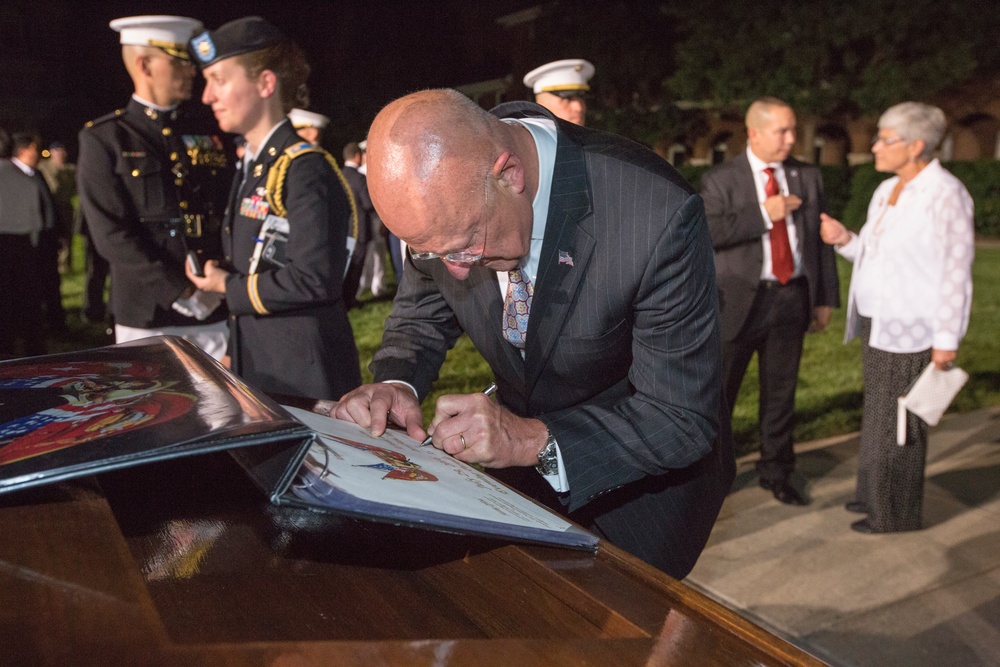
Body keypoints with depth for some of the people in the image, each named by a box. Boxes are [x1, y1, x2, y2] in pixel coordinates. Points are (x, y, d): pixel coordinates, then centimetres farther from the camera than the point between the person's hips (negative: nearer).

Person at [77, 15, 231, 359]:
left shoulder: (208, 135, 12)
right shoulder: (103, 139, -1)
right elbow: (111, 234, -9)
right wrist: (182, 293, -15)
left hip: (218, 310, 3)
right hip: (149, 316, -3)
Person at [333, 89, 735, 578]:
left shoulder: (657, 217, -34)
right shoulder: (445, 197, -19)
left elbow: (682, 421, -27)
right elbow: (421, 311, 0)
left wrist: (534, 442, -39)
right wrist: (396, 382, -21)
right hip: (521, 463, 5)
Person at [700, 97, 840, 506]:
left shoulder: (808, 177, 9)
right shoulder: (721, 180, -3)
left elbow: (821, 240, 10)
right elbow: (706, 232, -19)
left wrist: (826, 298, 7)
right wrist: (764, 214, -19)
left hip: (792, 298, 4)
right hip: (740, 300, -3)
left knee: (781, 392, 13)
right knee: (717, 392, 2)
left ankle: (776, 473, 28)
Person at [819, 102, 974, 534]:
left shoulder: (945, 194, -16)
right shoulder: (887, 191, 9)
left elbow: (956, 272, -17)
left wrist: (947, 340, -18)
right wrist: (844, 239, -4)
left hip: (913, 331, -8)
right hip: (880, 323, 8)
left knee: (898, 422, 1)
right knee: (880, 413, 17)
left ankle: (898, 514, 16)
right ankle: (880, 494, 32)